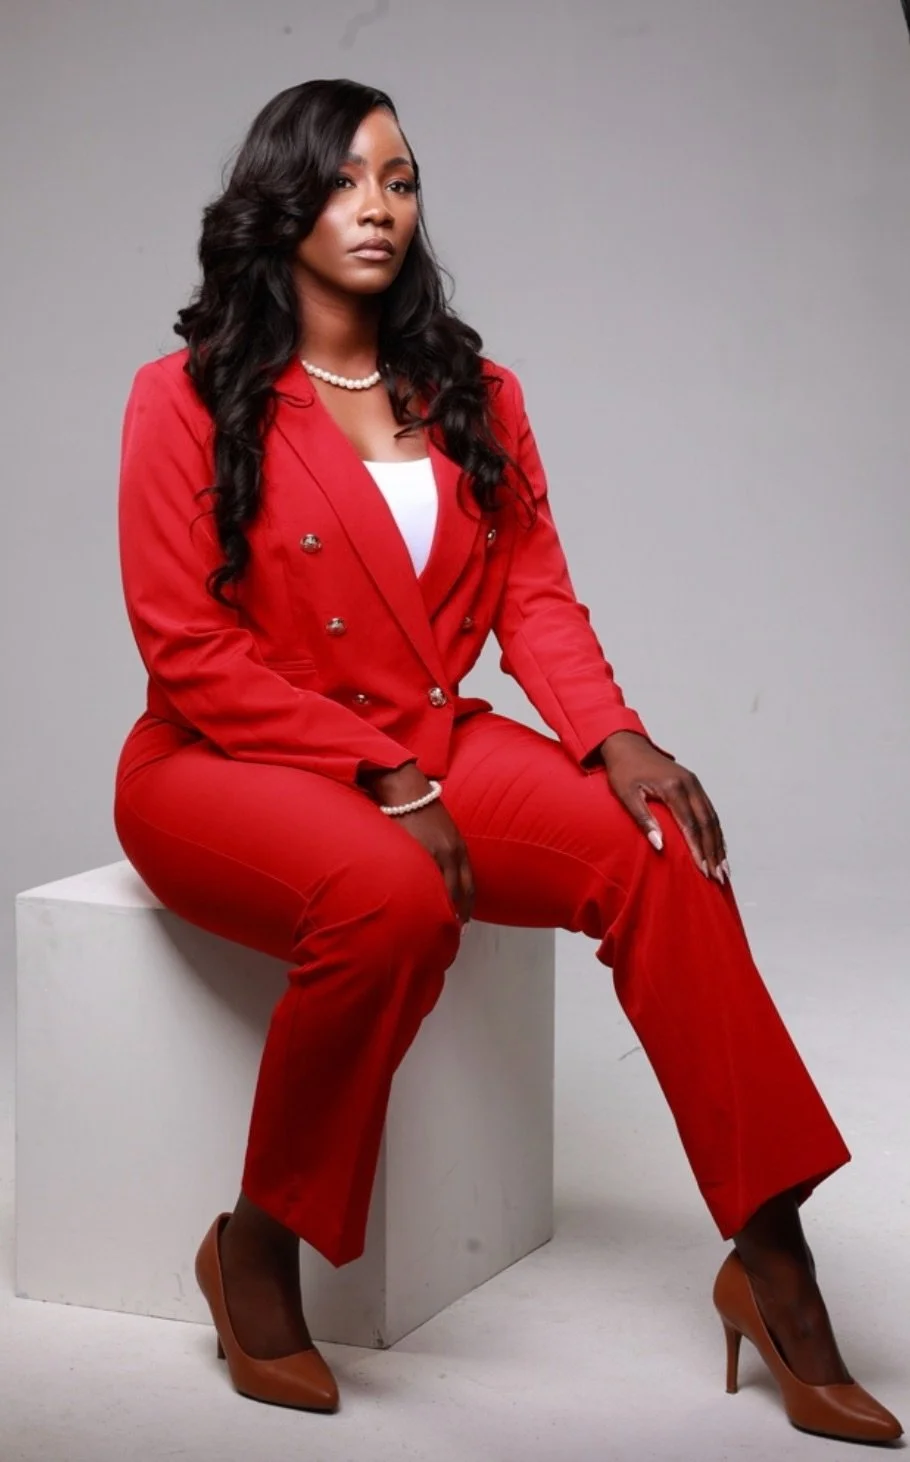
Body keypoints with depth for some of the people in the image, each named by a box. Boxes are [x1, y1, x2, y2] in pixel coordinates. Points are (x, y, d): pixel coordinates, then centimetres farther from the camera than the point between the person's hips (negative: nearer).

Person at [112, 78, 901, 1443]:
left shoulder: (473, 394, 10)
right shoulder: (190, 397, -5)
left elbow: (533, 596, 5)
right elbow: (189, 652, -11)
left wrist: (612, 734, -16)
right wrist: (385, 785, -18)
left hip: (427, 747, 5)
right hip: (222, 768, -4)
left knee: (657, 849, -22)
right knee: (391, 898, -37)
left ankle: (772, 1260, -19)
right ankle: (256, 1249, -14)